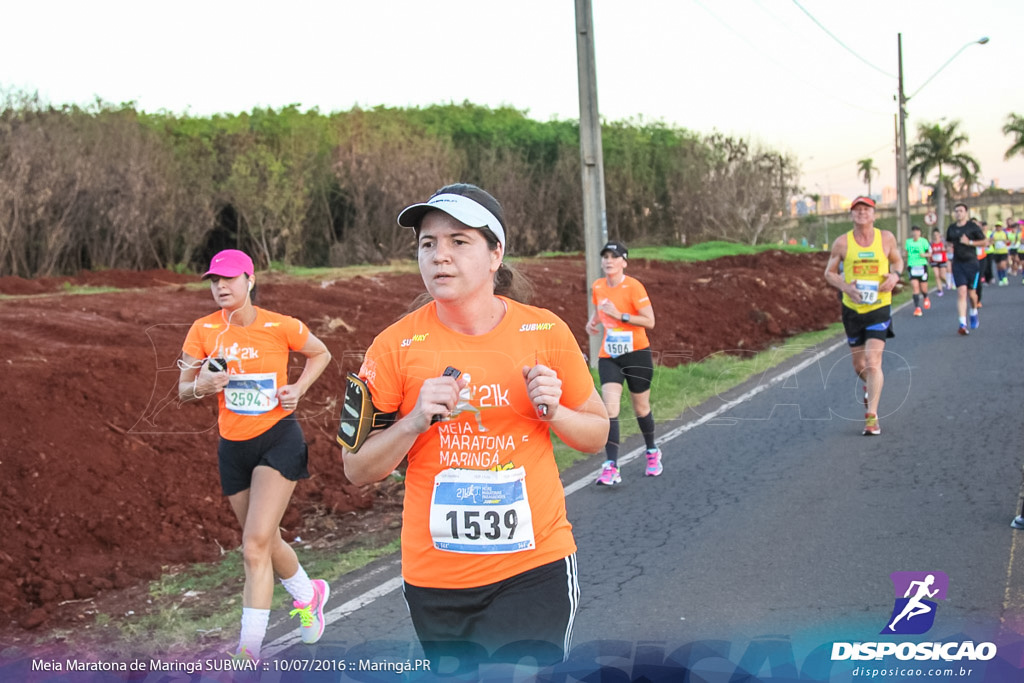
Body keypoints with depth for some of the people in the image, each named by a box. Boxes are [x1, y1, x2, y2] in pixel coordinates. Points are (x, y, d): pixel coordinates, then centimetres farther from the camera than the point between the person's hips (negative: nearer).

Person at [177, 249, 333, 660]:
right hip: (233, 446, 4)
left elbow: (321, 354, 10)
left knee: (255, 546, -15)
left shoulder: (281, 327, -9)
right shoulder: (203, 331, -2)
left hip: (279, 439, -4)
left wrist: (299, 388, -6)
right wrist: (201, 387, -19)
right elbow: (183, 391, 4)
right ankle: (309, 594, 47)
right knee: (266, 542, 17)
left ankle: (248, 650, -12)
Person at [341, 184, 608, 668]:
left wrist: (553, 411, -11)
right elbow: (357, 470, -1)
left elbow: (597, 434, 9)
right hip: (436, 579, 1)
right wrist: (415, 422, -18)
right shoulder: (396, 347, -6)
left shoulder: (545, 332, -3)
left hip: (535, 568, -1)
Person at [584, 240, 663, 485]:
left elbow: (650, 321, -16)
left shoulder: (633, 286, -13)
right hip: (608, 356, 3)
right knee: (609, 407, -12)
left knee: (640, 407, 10)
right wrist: (593, 321, 4)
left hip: (636, 354, -3)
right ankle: (611, 468, -16)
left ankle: (652, 452, 38)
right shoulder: (597, 287, 3)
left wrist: (620, 315, -24)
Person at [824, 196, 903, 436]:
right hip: (852, 309, 2)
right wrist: (845, 287, -16)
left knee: (873, 362, -15)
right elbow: (829, 273, 4)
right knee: (859, 366, 13)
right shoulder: (842, 243, -4)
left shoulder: (886, 238, -2)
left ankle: (872, 416, -11)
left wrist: (895, 275, -9)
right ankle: (871, 385, 49)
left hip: (879, 309, -2)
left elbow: (897, 260, 15)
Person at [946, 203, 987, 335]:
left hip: (971, 263, -2)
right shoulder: (951, 228, 9)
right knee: (961, 292, -10)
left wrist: (969, 242, -14)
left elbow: (984, 242, -2)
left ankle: (974, 314, 37)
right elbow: (948, 242, 26)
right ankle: (962, 324, -16)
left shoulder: (972, 226, -3)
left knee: (971, 293, 4)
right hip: (957, 264, 2)